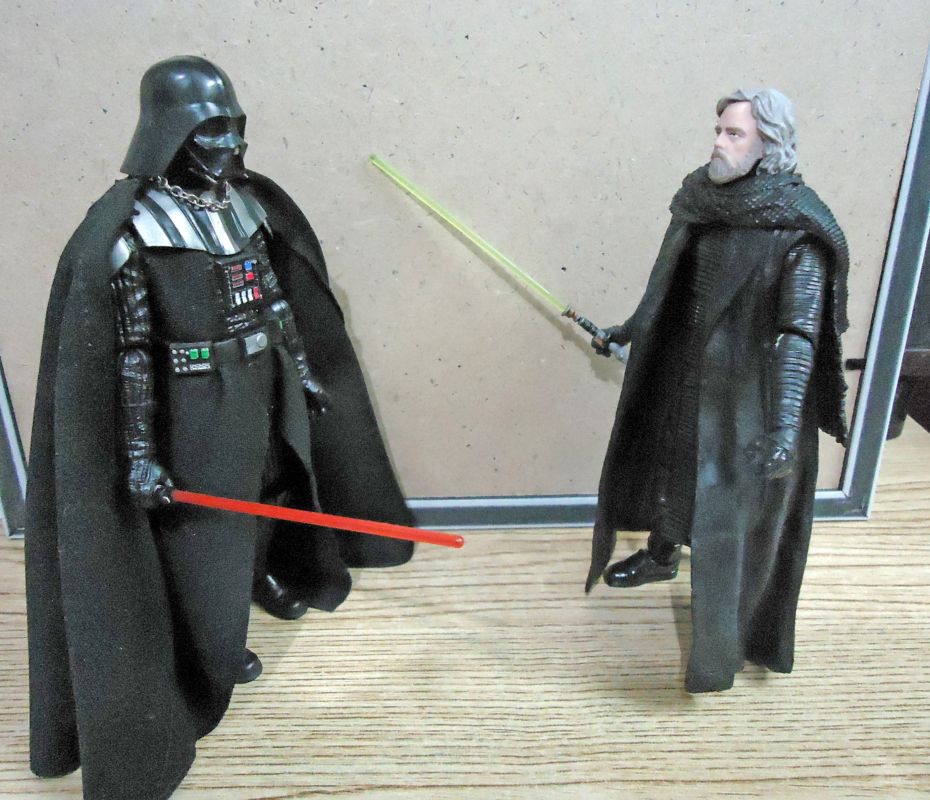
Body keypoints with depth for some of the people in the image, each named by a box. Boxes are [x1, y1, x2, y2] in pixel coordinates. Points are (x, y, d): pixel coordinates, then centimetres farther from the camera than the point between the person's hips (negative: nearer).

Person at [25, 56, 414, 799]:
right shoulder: (130, 227, -19)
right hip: (201, 412, -6)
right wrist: (140, 452, -17)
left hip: (270, 394, 6)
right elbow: (129, 351, -18)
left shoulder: (250, 200, 1)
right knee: (205, 537, 9)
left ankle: (271, 577, 55)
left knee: (270, 496, 25)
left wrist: (305, 371, 15)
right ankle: (211, 661, 33)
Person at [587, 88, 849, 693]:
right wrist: (628, 331, 22)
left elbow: (801, 332, -25)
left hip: (750, 394, -6)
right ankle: (662, 557, 52)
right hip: (692, 375, 7)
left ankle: (722, 651, 26)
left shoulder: (796, 228, -20)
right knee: (669, 466, 22)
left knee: (734, 513, 5)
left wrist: (785, 424, -33)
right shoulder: (706, 203, 0)